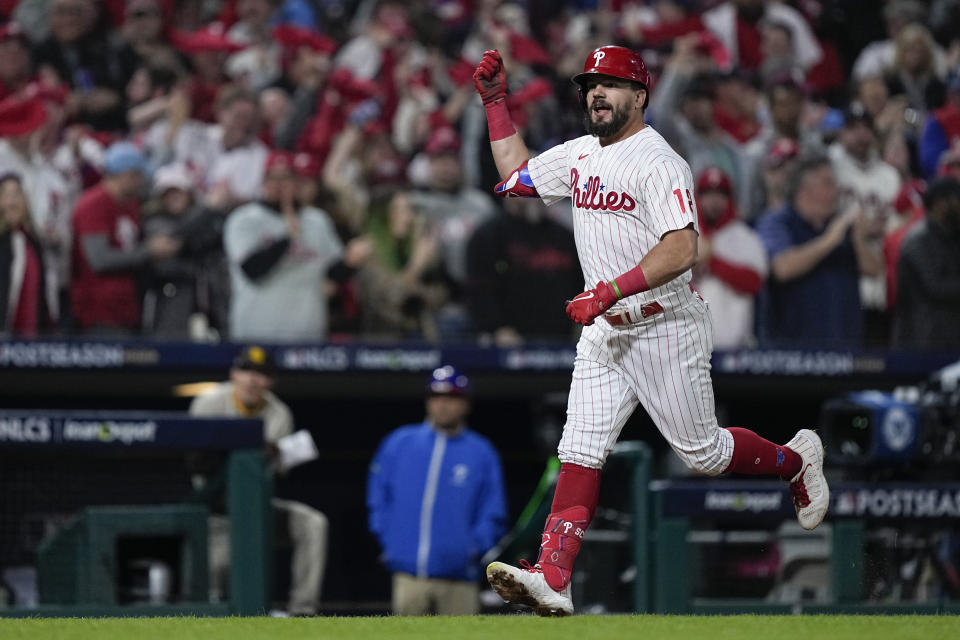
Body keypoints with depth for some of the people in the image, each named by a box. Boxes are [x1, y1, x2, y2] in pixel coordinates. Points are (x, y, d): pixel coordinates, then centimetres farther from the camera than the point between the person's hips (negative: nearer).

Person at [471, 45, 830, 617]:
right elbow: (516, 173, 27)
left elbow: (681, 250, -27)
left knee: (703, 453, 3)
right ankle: (552, 579, -14)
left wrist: (609, 291, -33)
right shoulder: (580, 155, 11)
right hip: (604, 333, 7)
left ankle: (796, 459, 31)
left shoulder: (657, 162, -17)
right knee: (580, 452, -5)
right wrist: (496, 102, 17)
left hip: (665, 329, -7)